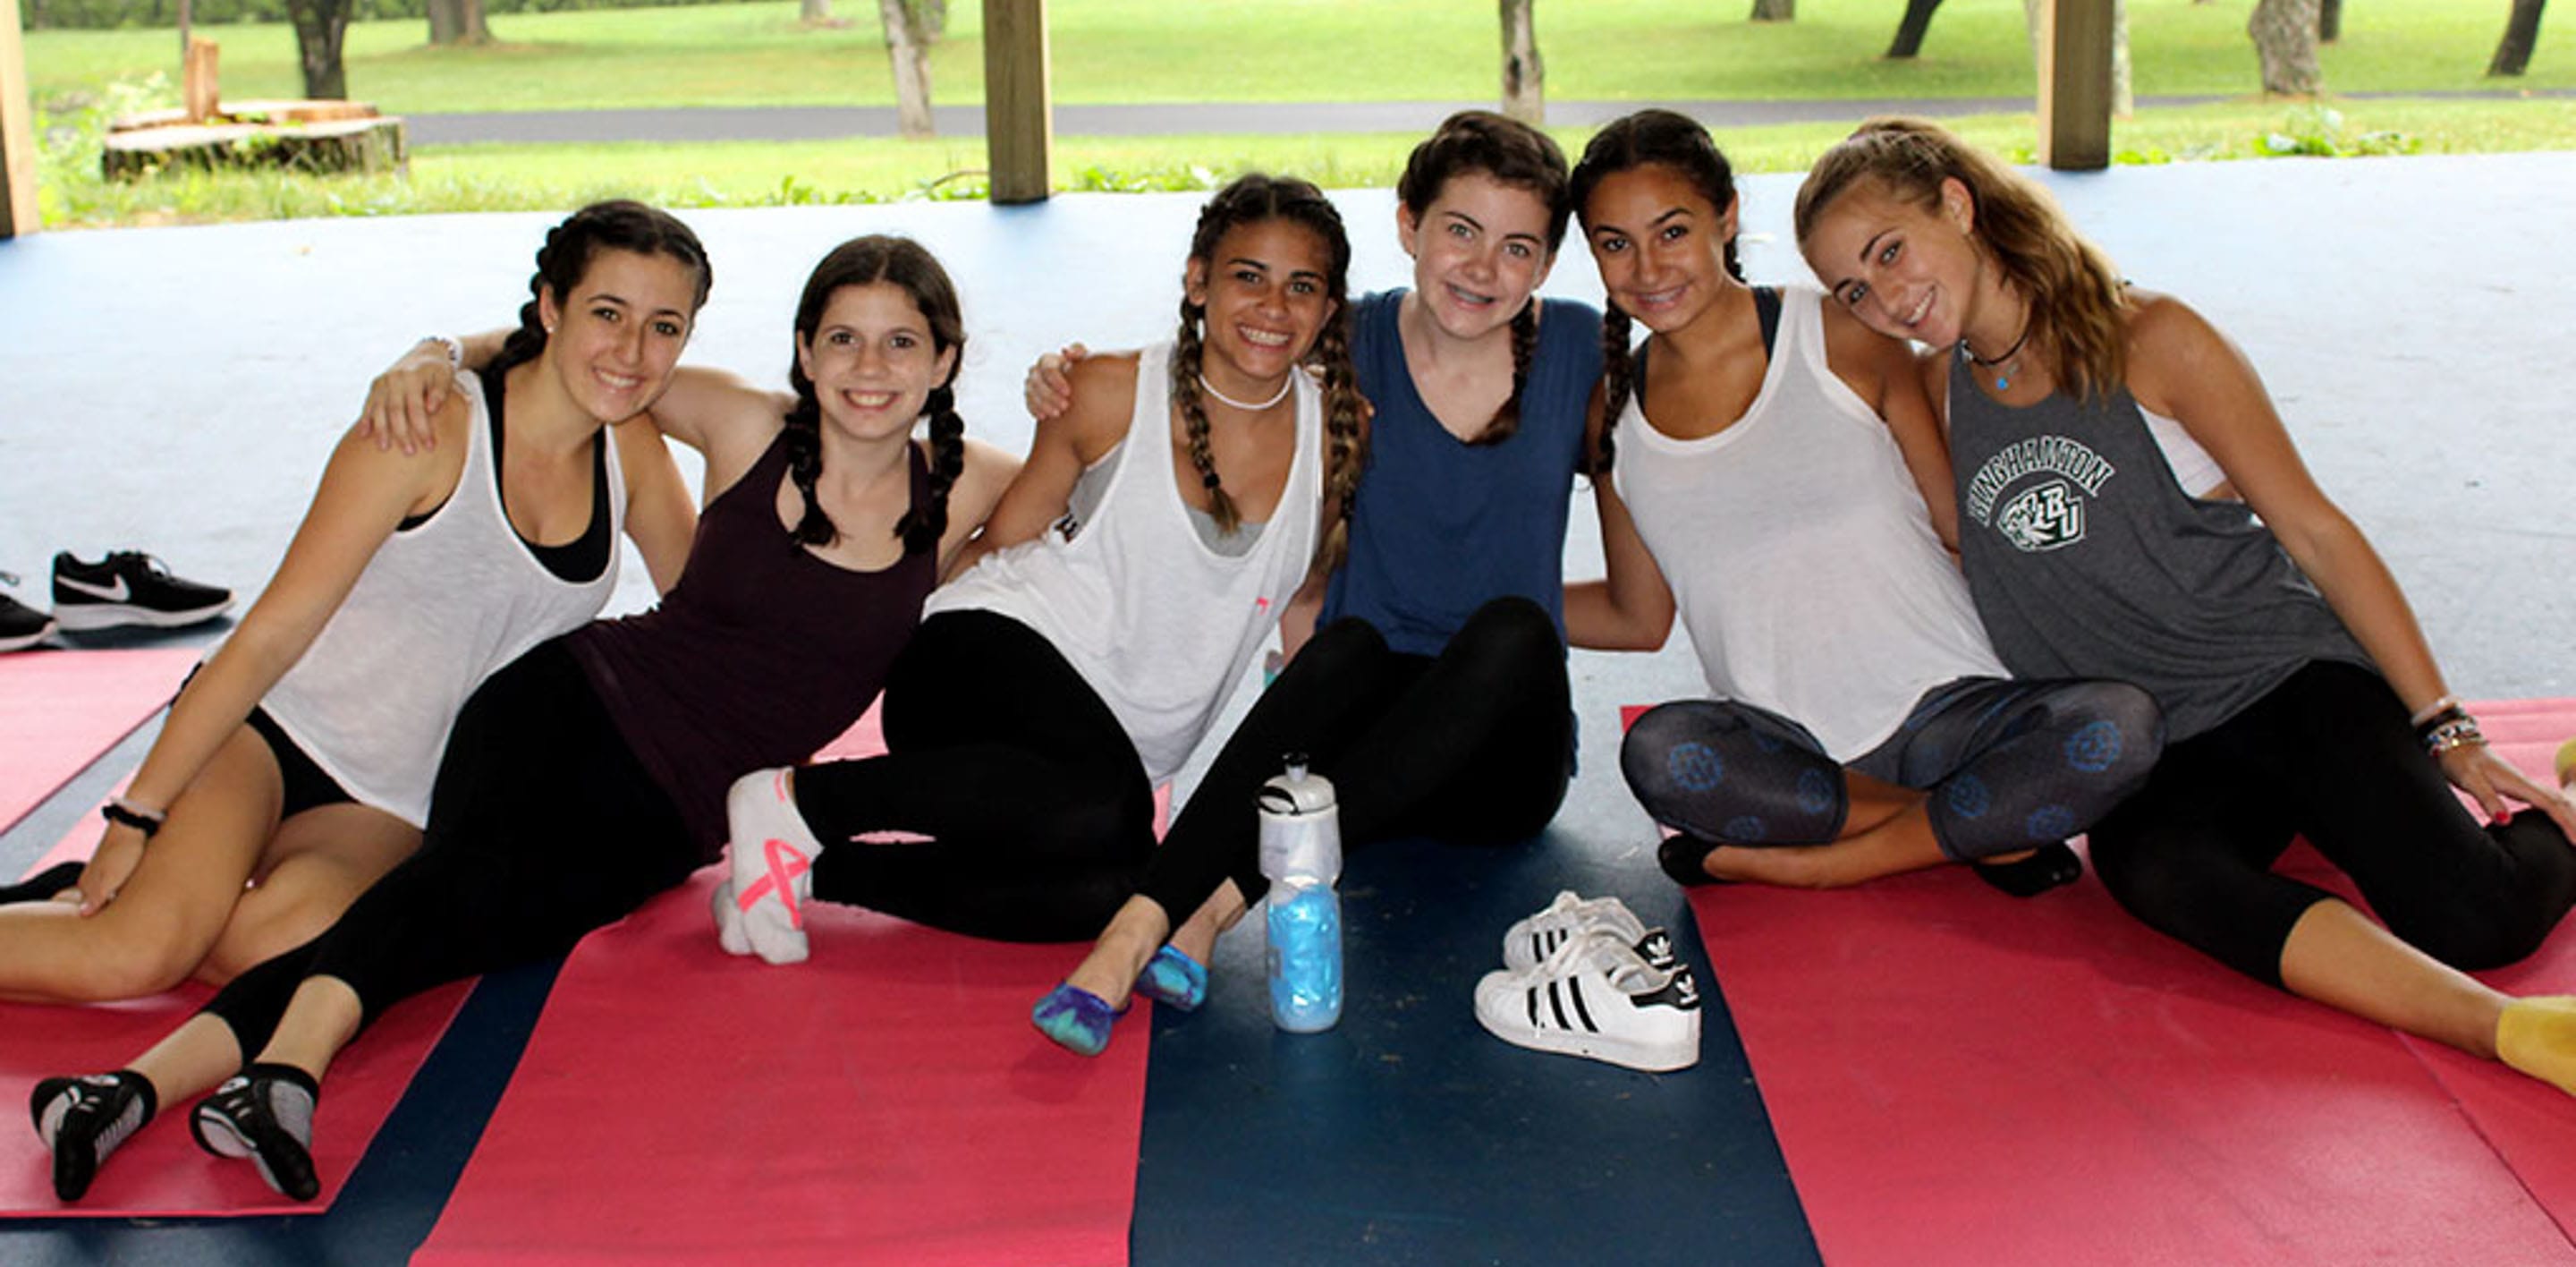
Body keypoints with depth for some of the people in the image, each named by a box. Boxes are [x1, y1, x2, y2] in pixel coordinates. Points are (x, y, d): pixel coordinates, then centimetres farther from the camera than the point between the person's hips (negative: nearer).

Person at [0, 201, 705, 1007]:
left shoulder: (633, 454, -1)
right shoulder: (436, 432, -16)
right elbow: (276, 629, -14)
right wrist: (137, 814, -13)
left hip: (392, 811, 4)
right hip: (278, 730, -4)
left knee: (289, 943, -28)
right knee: (131, 952, -26)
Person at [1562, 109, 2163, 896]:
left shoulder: (1838, 339, -1)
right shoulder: (1615, 413, 7)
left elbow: (1968, 526, 6)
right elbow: (1639, 617, 19)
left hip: (1942, 706, -1)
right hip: (1787, 748, 2)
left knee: (2120, 727, -30)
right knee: (1659, 752, -34)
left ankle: (1803, 863, -17)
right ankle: (1979, 830, -15)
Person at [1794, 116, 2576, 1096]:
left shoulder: (2150, 342, -4)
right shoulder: (1938, 390, 9)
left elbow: (2315, 532, -2)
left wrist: (2445, 730, -5)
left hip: (2291, 679, -2)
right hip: (2147, 758, 3)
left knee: (2473, 917, -25)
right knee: (2154, 870, -35)